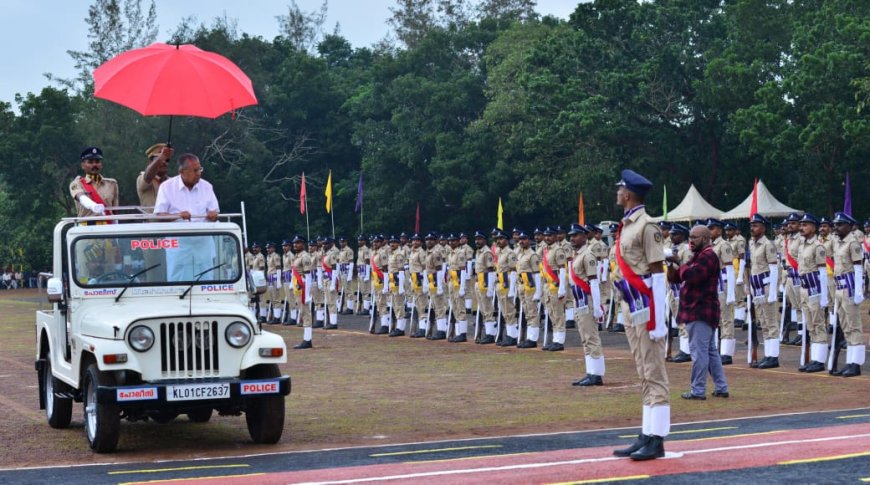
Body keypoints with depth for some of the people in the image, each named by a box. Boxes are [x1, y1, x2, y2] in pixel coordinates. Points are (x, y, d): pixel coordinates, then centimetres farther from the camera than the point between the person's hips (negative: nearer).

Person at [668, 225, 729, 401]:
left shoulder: (708, 256, -12)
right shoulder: (698, 256, 20)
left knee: (699, 351, -9)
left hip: (701, 312, -11)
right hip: (699, 311, 11)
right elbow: (674, 278, 18)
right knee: (710, 350, 14)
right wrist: (671, 265, -1)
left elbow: (692, 275, -27)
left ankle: (698, 390, -8)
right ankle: (721, 388, 19)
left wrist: (679, 264, -10)